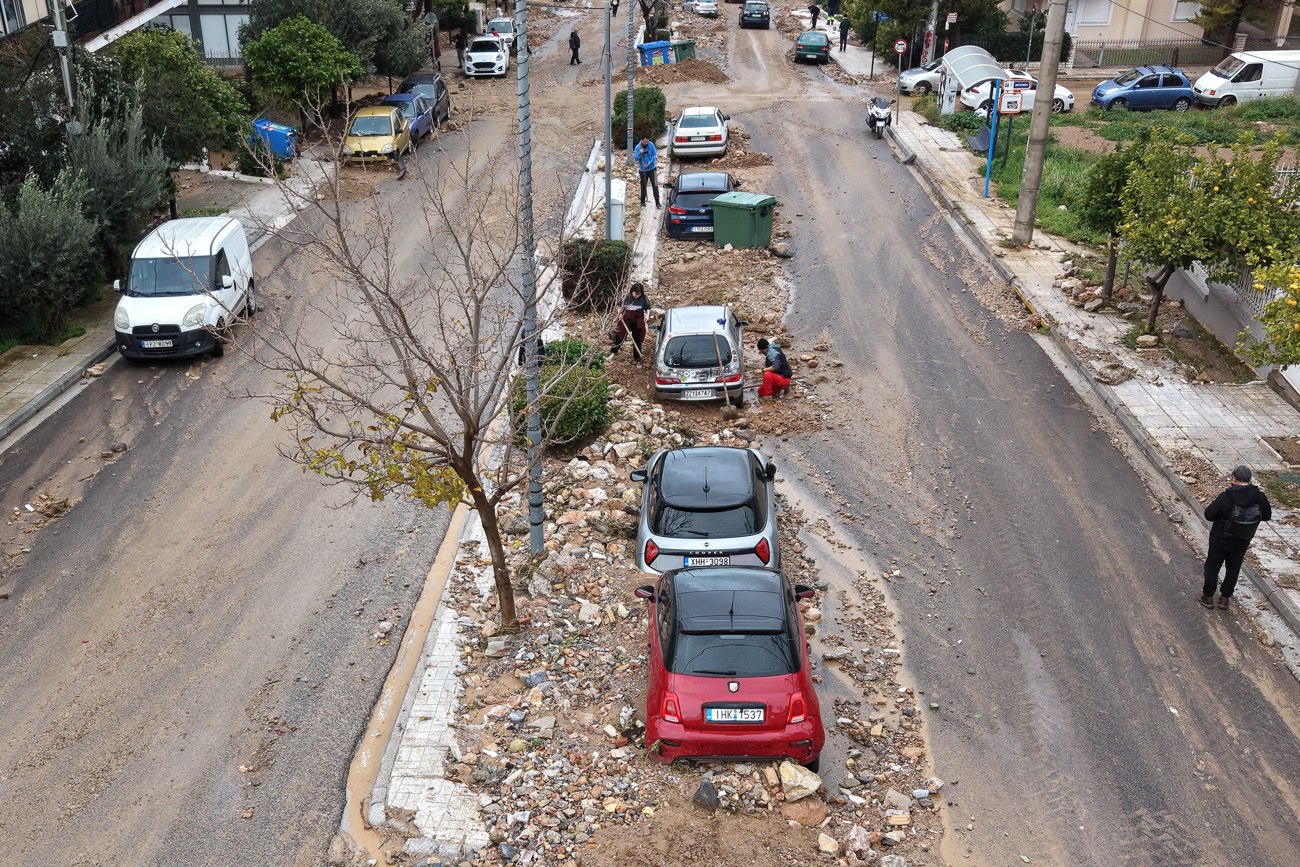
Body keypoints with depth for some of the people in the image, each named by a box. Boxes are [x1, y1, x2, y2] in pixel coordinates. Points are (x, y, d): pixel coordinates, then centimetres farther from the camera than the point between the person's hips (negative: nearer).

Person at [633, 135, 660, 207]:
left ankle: (657, 202, -3)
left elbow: (654, 155, -5)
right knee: (643, 185, 10)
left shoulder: (651, 145, -7)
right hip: (643, 170, 1)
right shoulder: (637, 147, -7)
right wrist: (640, 153, -29)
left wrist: (650, 163, -17)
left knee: (654, 185, -5)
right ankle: (643, 201, 27)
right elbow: (636, 158, -10)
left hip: (652, 168, -1)